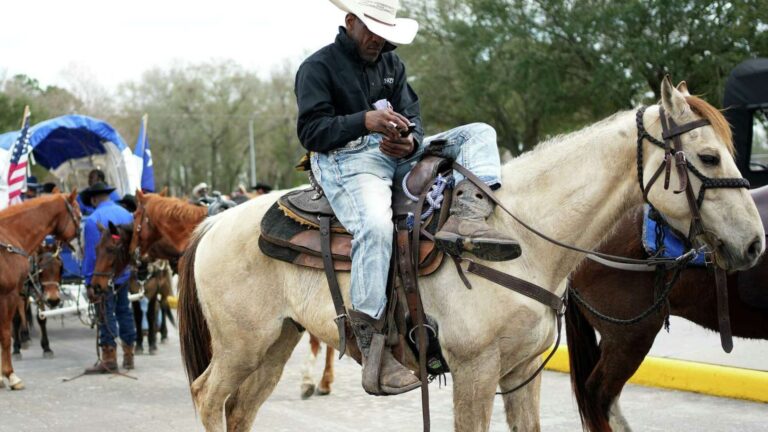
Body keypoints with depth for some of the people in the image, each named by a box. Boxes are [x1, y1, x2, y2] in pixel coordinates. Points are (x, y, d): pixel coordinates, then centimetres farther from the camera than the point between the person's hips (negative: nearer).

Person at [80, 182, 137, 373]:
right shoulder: (127, 215, 5)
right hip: (124, 272, 6)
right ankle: (128, 355, 20)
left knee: (106, 314, -2)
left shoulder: (93, 220, -14)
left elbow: (90, 252, -13)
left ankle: (109, 358, 0)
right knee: (124, 311, 14)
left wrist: (88, 279, -8)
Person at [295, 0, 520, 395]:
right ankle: (373, 353, -35)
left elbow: (411, 116, 15)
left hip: (398, 154, 8)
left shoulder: (391, 63, 22)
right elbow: (310, 131, -9)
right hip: (346, 158, -8)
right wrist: (364, 120, -25)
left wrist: (410, 140, -11)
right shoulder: (318, 67, 1)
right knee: (376, 226, -37)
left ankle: (465, 218, -34)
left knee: (479, 133, -3)